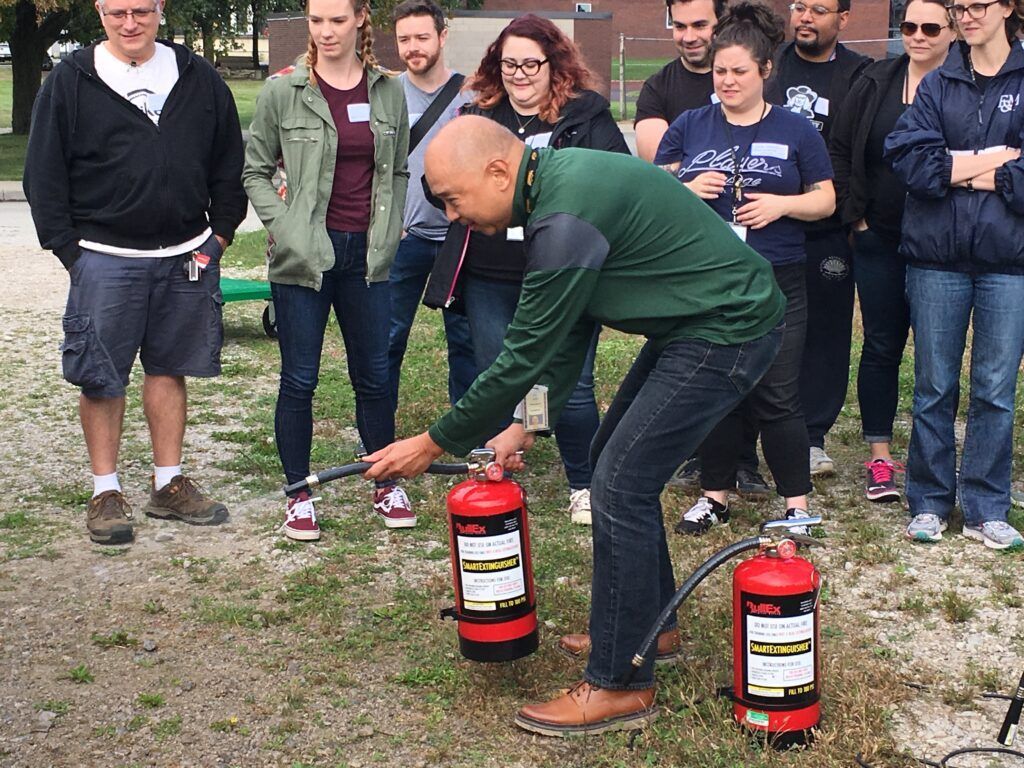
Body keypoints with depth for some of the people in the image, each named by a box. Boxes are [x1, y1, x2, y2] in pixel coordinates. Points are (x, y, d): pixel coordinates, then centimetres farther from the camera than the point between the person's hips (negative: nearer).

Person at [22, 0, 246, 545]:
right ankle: (106, 492, 14)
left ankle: (169, 484, 21)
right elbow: (43, 174, 1)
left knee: (169, 369, 11)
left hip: (186, 256, 3)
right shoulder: (70, 82, 0)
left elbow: (228, 162, 14)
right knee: (101, 377, 2)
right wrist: (68, 248, -5)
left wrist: (221, 231, 7)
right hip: (105, 259, -2)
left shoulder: (198, 79, 8)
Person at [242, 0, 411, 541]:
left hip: (367, 254, 3)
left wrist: (389, 233, 6)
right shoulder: (282, 93, -3)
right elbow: (254, 169, 4)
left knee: (374, 376, 9)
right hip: (304, 255, -2)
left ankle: (386, 487, 23)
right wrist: (281, 225, -7)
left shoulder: (389, 92, 6)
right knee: (299, 380, 3)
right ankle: (299, 496, 15)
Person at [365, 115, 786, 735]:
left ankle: (621, 684, 0)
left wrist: (434, 444, -11)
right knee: (614, 461, 17)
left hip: (729, 332, -10)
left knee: (621, 485, -10)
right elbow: (568, 327, 14)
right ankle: (650, 623, 32)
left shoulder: (567, 217, -26)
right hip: (697, 324, 10)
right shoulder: (560, 180, 6)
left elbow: (527, 355, -21)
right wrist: (530, 422, 11)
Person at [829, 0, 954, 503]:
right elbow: (840, 150, 9)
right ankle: (880, 457, 17)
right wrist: (854, 214, 3)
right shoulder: (876, 83, 4)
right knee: (881, 347, 7)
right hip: (880, 240, 3)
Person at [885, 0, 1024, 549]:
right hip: (937, 256, 2)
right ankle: (930, 503, 19)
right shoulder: (937, 83, 9)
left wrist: (963, 168, -11)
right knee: (933, 386, 7)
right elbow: (905, 154, -5)